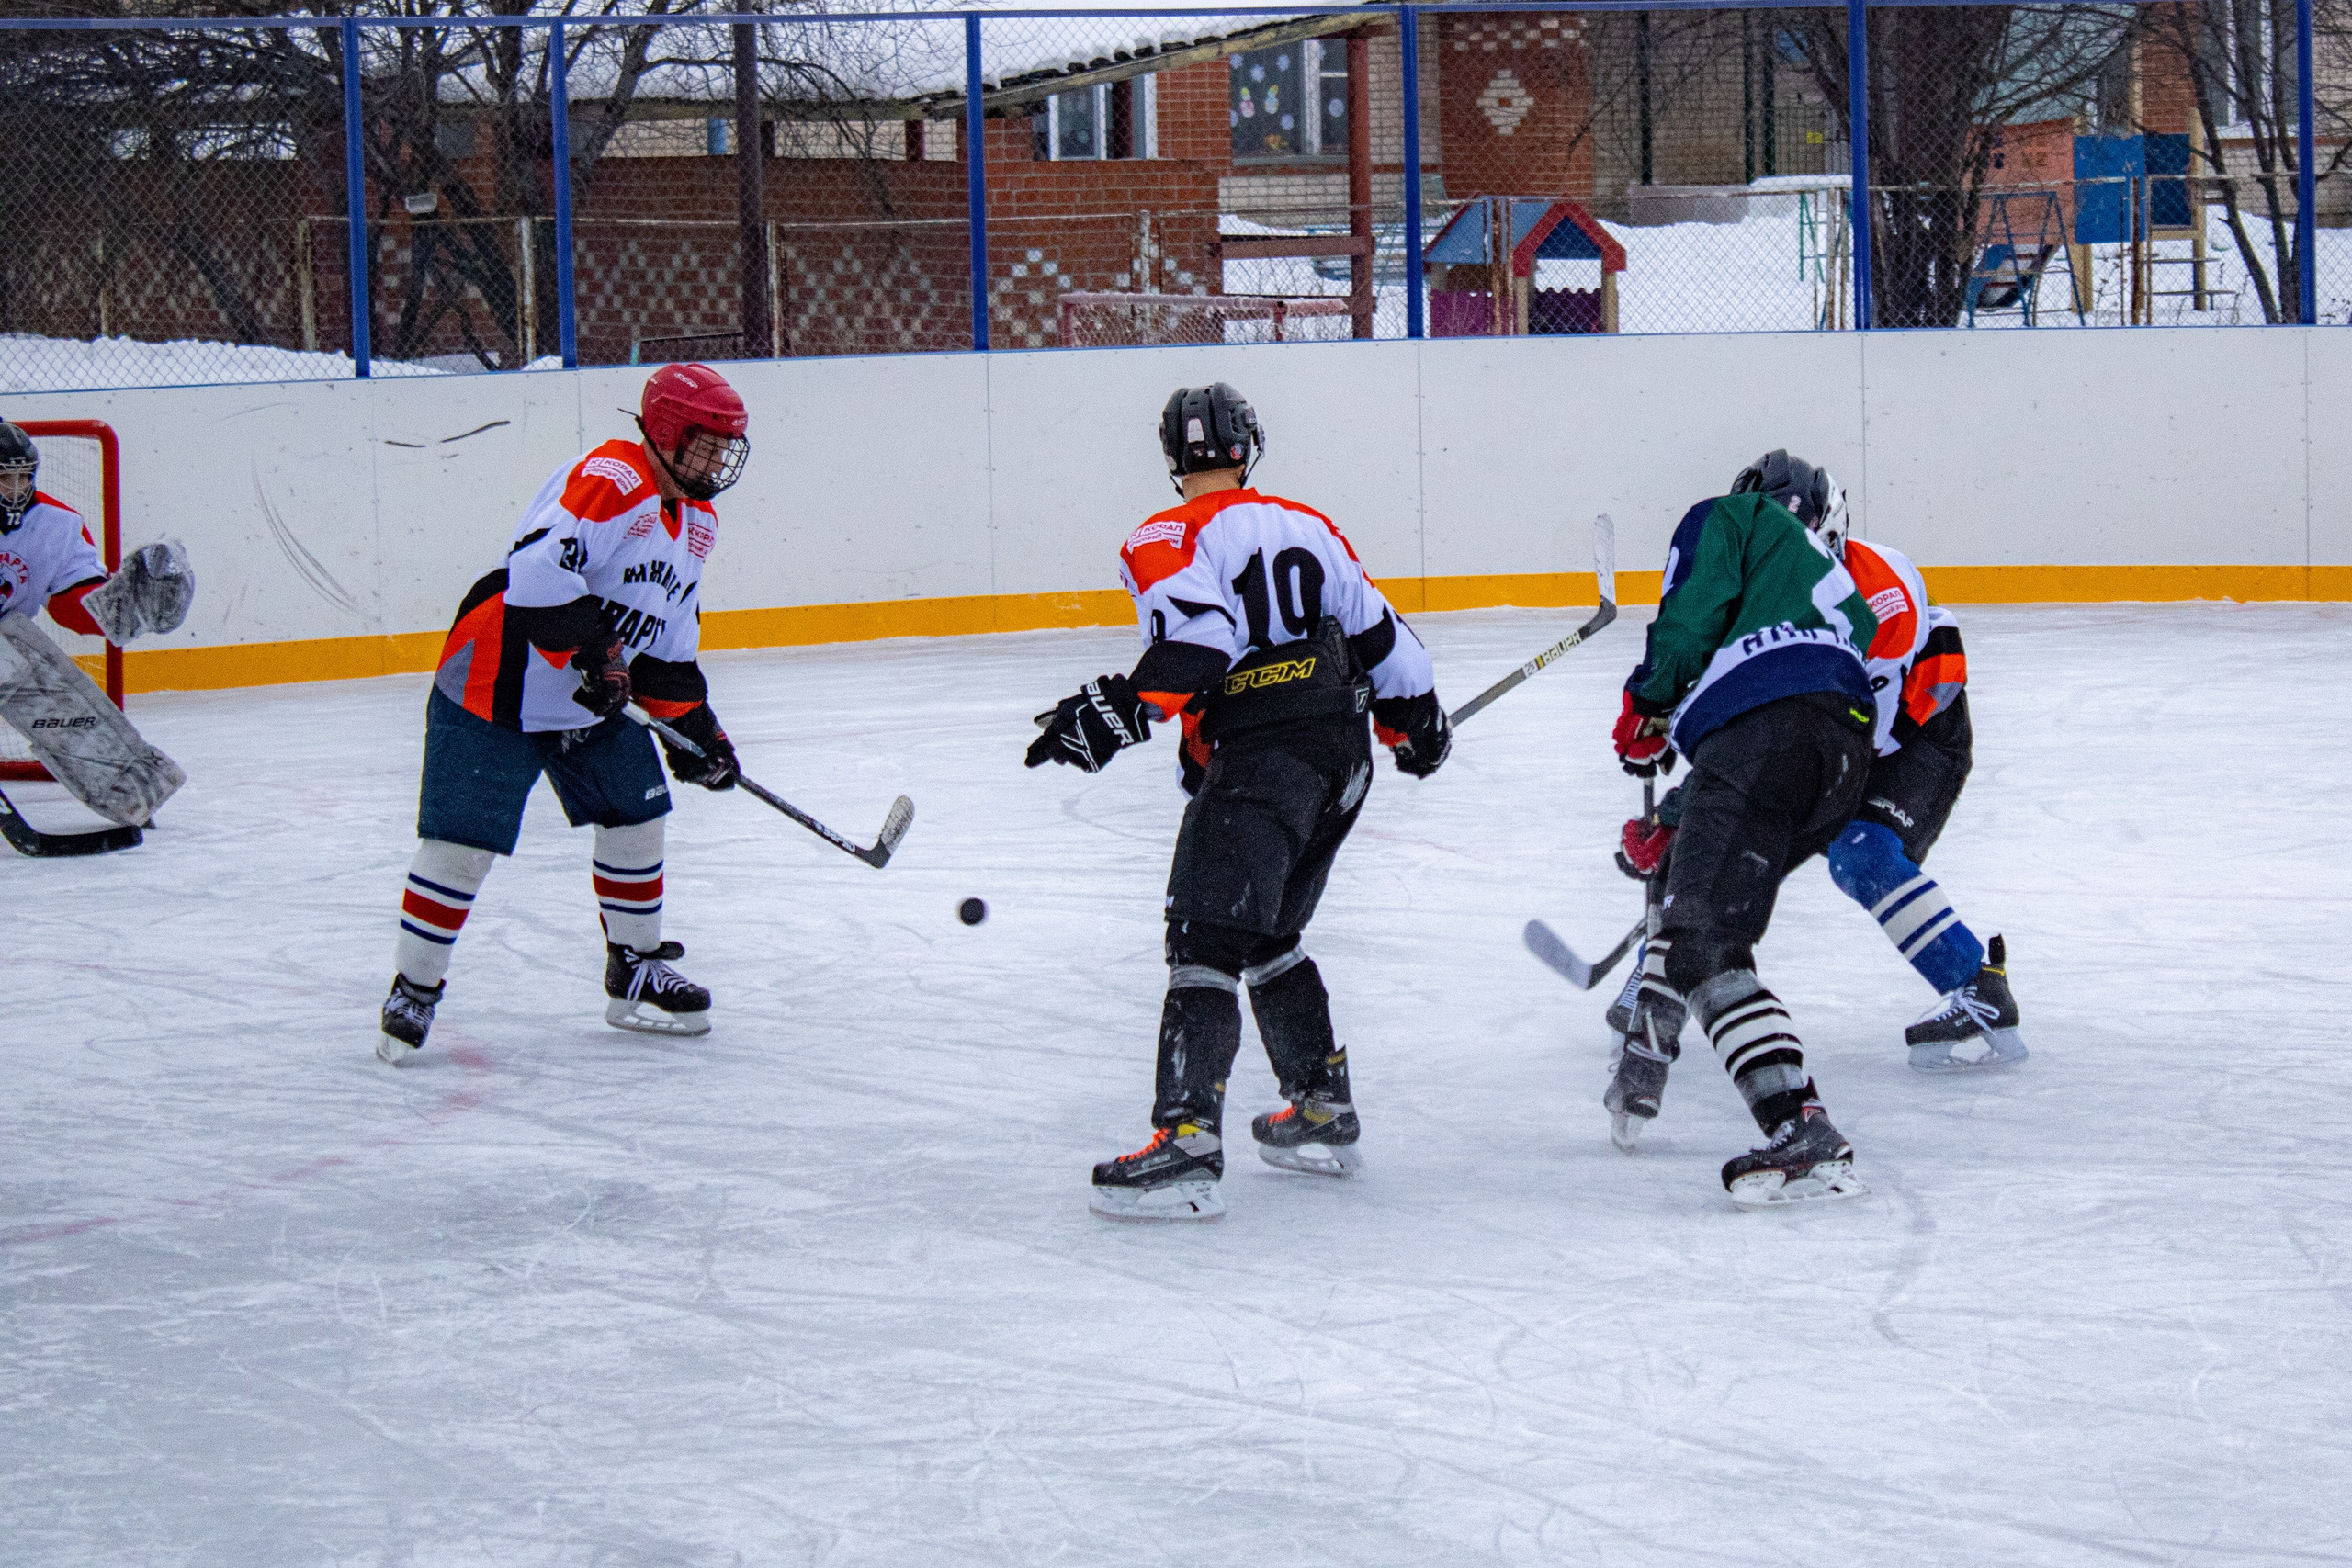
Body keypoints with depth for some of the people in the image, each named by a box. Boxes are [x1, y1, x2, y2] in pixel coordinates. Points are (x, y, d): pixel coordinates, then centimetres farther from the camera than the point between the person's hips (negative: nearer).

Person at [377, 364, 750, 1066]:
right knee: (461, 842, -9)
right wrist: (594, 652, -28)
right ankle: (414, 989, 3)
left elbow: (668, 640, 19)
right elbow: (539, 568, -32)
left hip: (594, 702, 9)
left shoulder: (696, 522, 11)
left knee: (636, 816, 9)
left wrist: (694, 726, 14)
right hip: (499, 686, -9)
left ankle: (637, 973, 24)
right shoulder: (606, 480, -21)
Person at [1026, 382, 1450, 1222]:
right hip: (1343, 754, 8)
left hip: (1259, 755, -7)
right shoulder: (1305, 526, 18)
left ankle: (1186, 1143, -26)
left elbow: (1198, 638, -20)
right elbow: (1377, 632, 21)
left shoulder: (1166, 541, -2)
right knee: (1268, 936, 23)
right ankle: (1323, 1112, 28)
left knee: (1207, 937, -14)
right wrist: (1415, 718, 35)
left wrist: (1122, 710, -24)